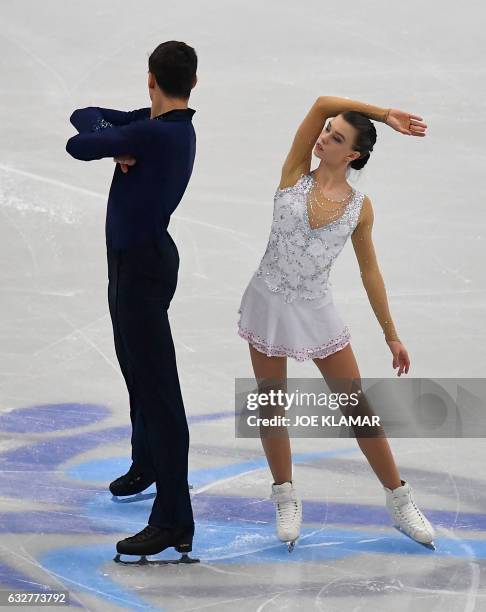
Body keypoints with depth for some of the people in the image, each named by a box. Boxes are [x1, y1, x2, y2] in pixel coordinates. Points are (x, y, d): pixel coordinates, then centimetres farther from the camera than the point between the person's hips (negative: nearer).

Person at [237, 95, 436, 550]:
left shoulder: (359, 207, -3)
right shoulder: (295, 175, -6)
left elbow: (369, 272, 7)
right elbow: (322, 102, -16)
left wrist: (391, 335, 9)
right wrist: (385, 115, -14)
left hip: (317, 312, 0)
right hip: (269, 304, 0)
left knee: (358, 408, 3)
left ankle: (399, 500, 15)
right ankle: (286, 499, 26)